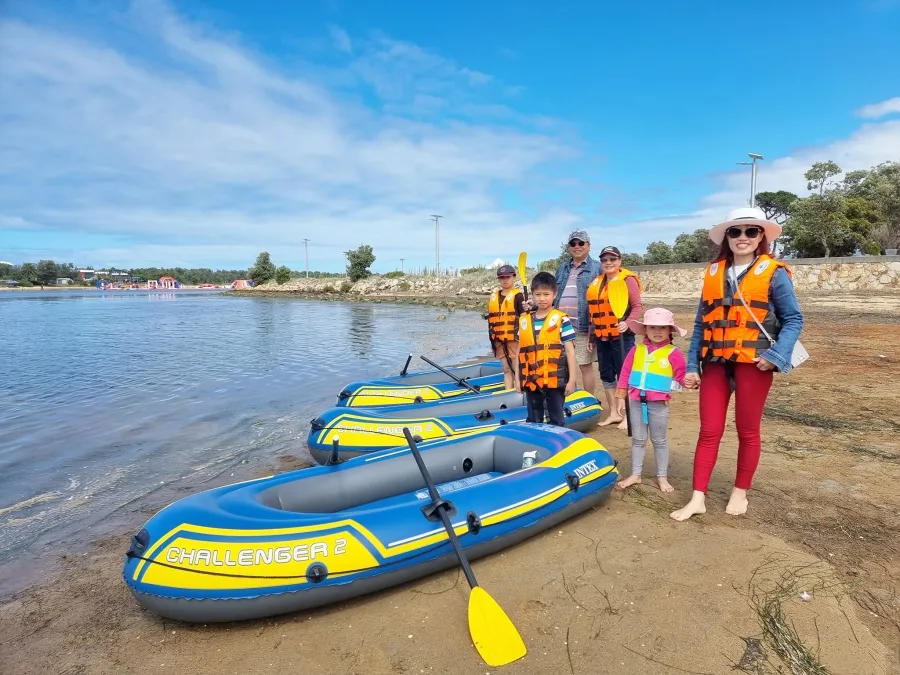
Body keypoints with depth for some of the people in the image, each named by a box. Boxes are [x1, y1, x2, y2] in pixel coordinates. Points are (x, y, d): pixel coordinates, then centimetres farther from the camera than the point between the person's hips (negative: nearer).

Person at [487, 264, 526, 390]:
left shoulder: (517, 296, -5)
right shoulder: (493, 297, 12)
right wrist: (492, 339, 15)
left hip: (514, 339, -5)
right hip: (499, 340, 5)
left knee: (517, 369, -2)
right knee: (506, 370, 10)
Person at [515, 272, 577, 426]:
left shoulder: (561, 320, -6)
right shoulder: (524, 320, 6)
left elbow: (570, 351, -6)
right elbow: (520, 351, 11)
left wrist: (572, 379, -7)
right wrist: (517, 378, 10)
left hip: (555, 380, -4)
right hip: (531, 380, 4)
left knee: (556, 420, 8)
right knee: (533, 421, 15)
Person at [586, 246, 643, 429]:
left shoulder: (627, 279, -5)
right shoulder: (597, 282, 14)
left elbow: (637, 306, -11)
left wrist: (627, 323, -29)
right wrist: (591, 337, 18)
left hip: (621, 335, -7)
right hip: (602, 336, 7)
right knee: (606, 374, 11)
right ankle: (614, 413, 23)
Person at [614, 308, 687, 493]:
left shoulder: (673, 353, -5)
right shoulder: (637, 349, 3)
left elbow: (681, 376, 0)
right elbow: (625, 373, 6)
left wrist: (686, 382, -21)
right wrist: (621, 397, 5)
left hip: (659, 403, -3)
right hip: (637, 401, 3)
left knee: (659, 440, 12)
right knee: (638, 439, 14)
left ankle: (662, 477, 24)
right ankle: (635, 474, 24)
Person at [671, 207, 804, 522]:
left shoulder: (774, 272, -1)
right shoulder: (713, 272, 9)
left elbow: (793, 319, 0)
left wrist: (775, 355, -16)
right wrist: (692, 365, 7)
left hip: (753, 362, -3)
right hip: (716, 362, 3)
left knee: (748, 431, 10)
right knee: (709, 430, 3)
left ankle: (740, 493, 26)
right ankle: (698, 498, 9)